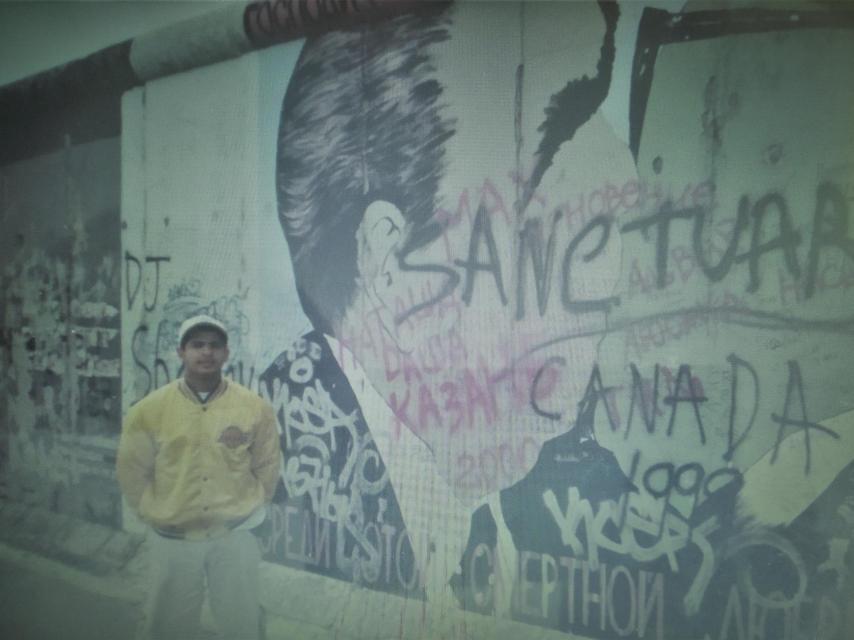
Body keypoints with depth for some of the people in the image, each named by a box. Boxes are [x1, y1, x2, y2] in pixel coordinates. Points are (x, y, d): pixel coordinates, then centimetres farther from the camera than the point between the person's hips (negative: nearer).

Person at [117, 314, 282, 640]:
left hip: (235, 536, 0)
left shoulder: (256, 408, -8)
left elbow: (267, 468, 4)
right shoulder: (148, 410, -8)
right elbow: (132, 472, 1)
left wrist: (245, 509, 4)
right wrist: (158, 514, 1)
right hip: (172, 539, 0)